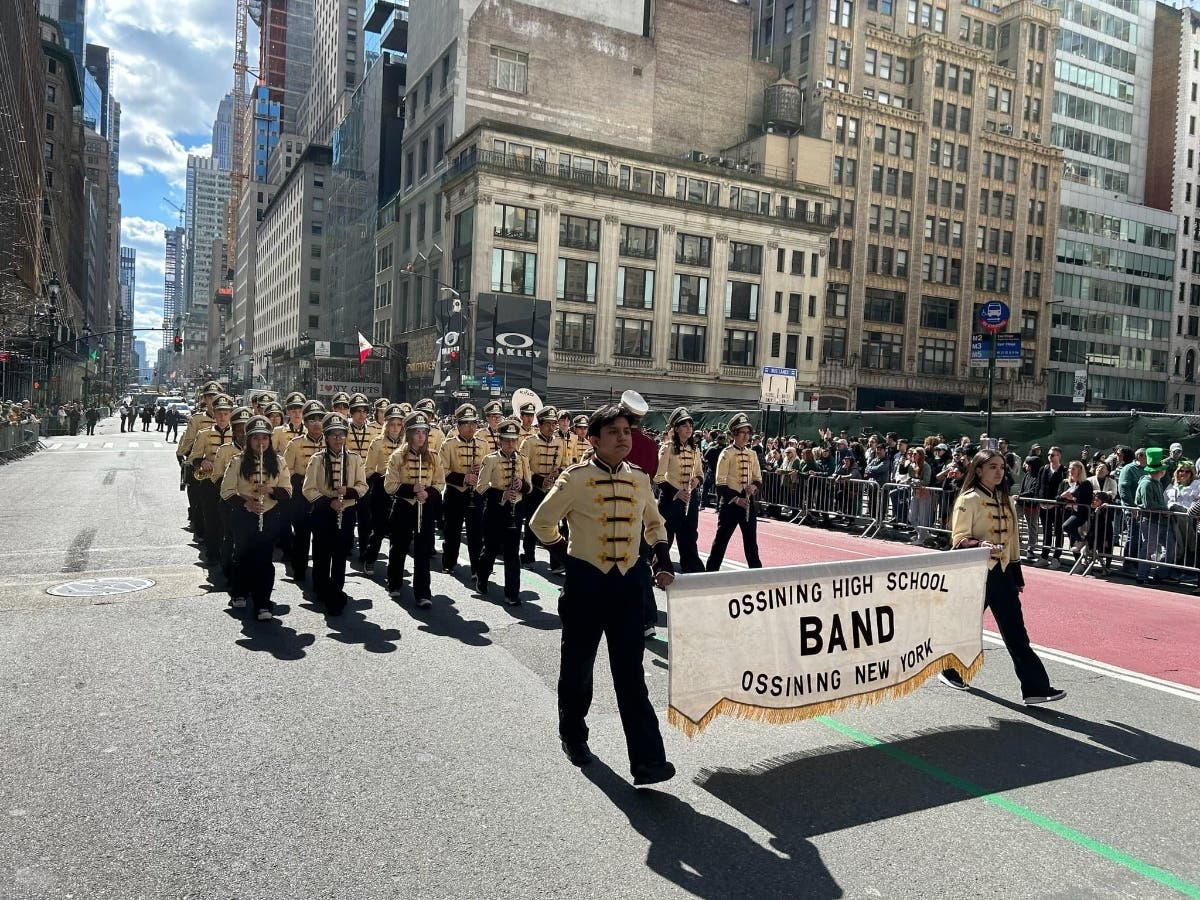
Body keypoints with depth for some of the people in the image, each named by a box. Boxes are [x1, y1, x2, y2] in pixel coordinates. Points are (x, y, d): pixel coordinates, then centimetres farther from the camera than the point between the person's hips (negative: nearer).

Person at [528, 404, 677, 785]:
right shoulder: (575, 479, -10)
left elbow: (654, 522, 21)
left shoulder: (639, 479, 4)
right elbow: (542, 522, 0)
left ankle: (647, 760, 0)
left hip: (627, 582, 3)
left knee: (631, 672, 0)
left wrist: (662, 557, 8)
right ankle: (573, 736, 37)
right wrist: (567, 550, 6)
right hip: (585, 582, -2)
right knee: (578, 665, 14)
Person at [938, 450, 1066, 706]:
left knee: (1016, 631, 3)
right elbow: (959, 538, -12)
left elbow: (1012, 540, 16)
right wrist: (979, 545, -32)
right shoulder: (969, 500, -9)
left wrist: (1017, 575, 16)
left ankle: (1035, 687, 2)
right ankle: (949, 671, 28)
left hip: (1002, 572, 6)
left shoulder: (1006, 501, 12)